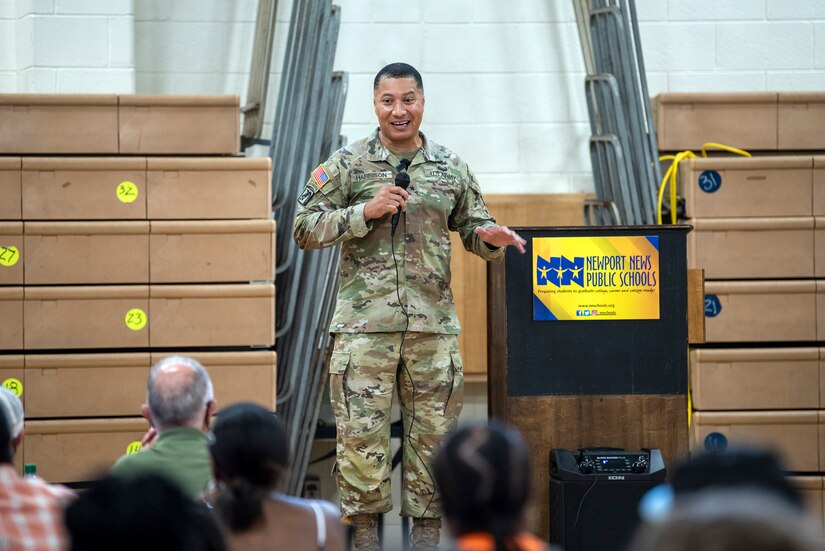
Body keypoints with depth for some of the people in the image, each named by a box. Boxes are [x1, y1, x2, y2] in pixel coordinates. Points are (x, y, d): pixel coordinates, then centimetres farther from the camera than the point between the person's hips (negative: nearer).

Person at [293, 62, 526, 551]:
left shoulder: (451, 168, 11)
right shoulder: (347, 165, 3)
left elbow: (473, 229, 18)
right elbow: (305, 229, 0)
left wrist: (491, 238, -6)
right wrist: (364, 213, -12)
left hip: (434, 327, 2)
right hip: (365, 325, -2)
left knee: (432, 433, 5)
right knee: (362, 437, -4)